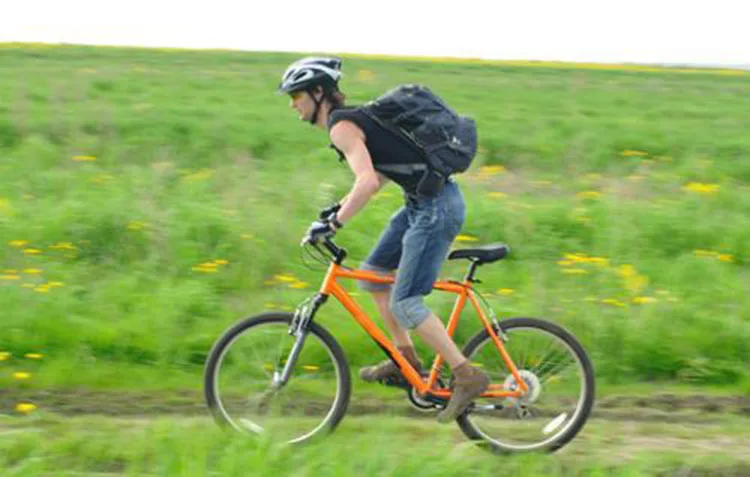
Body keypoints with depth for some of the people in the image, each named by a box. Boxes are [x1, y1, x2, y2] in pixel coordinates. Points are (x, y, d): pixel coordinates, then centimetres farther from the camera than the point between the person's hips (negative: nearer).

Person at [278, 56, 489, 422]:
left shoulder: (341, 127, -15)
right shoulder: (351, 120, 16)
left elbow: (368, 182, -28)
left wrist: (334, 223, -24)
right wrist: (340, 207, 19)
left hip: (436, 208, -10)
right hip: (421, 203, 10)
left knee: (405, 304, -8)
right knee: (372, 273, 17)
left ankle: (467, 376, -4)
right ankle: (406, 360, 22)